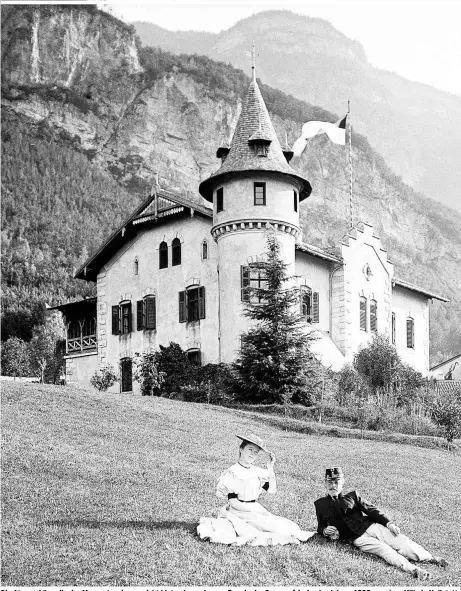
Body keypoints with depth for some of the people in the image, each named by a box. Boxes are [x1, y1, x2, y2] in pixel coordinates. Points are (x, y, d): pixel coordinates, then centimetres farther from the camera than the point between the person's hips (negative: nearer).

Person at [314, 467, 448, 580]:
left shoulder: (352, 495, 12)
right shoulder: (320, 504, 10)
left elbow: (371, 510, 10)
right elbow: (320, 527, 18)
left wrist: (388, 523, -3)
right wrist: (325, 531, -7)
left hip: (370, 526, 3)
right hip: (357, 538, -3)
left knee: (400, 541, -15)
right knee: (384, 549, -26)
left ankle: (430, 558, -16)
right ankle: (413, 570, -41)